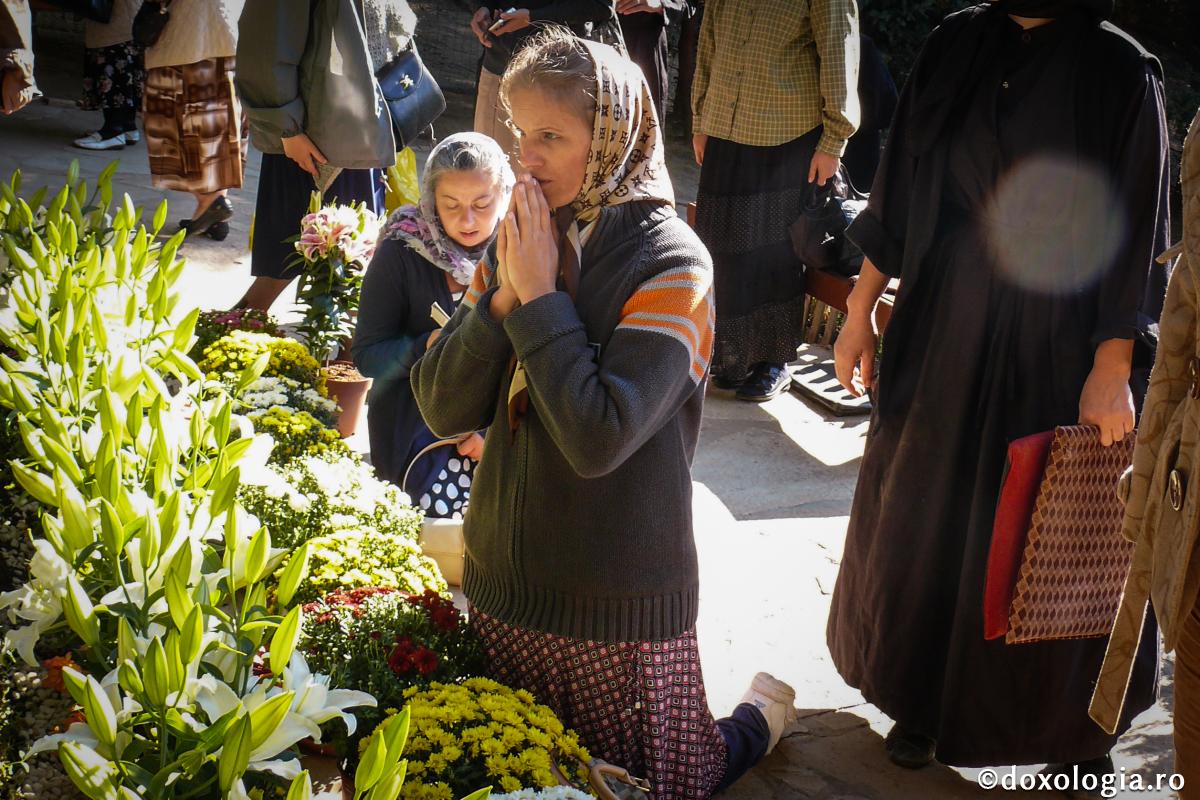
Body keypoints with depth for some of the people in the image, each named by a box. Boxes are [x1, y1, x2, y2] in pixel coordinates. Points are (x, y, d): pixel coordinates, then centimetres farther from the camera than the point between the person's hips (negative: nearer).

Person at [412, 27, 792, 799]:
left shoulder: (670, 263, -19)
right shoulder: (524, 240, -2)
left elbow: (598, 438, -29)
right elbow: (443, 407, -5)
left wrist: (541, 297, -23)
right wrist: (505, 295, -18)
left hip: (618, 600, -6)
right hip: (506, 580, 6)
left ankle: (757, 720, 40)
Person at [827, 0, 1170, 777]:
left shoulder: (1121, 69, -10)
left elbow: (1134, 235, -9)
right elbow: (900, 188, 6)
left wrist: (1112, 370, -13)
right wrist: (861, 310, 6)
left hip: (1055, 351, -3)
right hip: (942, 332, 4)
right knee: (926, 514, 13)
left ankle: (1077, 724, 27)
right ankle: (926, 695, 33)